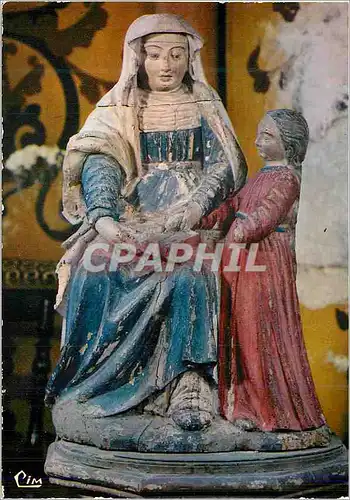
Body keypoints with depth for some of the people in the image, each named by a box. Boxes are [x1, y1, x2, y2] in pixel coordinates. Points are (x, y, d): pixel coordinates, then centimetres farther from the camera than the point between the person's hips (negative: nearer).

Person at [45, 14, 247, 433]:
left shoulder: (205, 107, 13)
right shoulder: (118, 111, 11)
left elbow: (226, 165, 3)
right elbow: (99, 164, -5)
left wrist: (197, 205, -18)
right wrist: (103, 218, -25)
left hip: (191, 224, -1)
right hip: (132, 220, 1)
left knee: (189, 275, -33)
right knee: (97, 270, -28)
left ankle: (187, 383, -33)